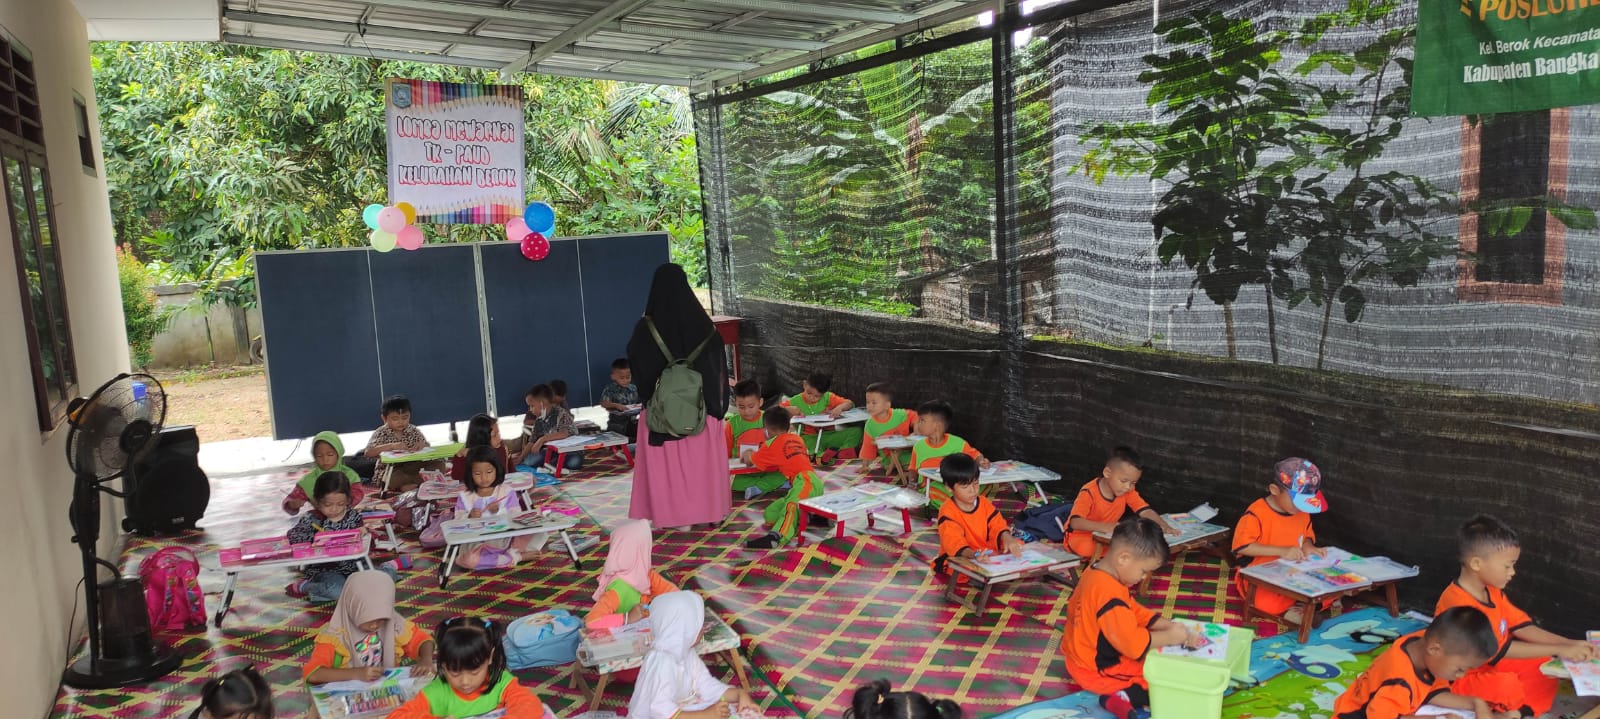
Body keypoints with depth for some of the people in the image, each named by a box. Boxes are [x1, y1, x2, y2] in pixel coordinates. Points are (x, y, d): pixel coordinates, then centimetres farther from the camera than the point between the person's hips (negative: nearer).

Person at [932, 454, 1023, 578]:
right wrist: (973, 554, -52)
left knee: (1017, 545, -11)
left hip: (987, 553, 6)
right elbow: (953, 540, -32)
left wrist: (1007, 538, -31)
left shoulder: (984, 503, 3)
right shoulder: (948, 512, -17)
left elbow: (997, 525, -5)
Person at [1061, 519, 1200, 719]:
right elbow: (1134, 644, -31)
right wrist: (1169, 636, -17)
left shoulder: (1097, 573, 0)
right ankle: (1126, 697, -15)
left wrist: (1168, 625, -2)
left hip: (1086, 655, 10)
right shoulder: (1109, 595, -32)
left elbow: (1133, 611, 9)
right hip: (1098, 670, -10)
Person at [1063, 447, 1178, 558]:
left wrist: (1163, 525, -31)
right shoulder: (1089, 493, -27)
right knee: (1086, 548, -39)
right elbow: (1075, 522, -38)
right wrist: (1104, 527, -51)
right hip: (1081, 535, -5)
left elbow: (1145, 511, -11)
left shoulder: (1128, 491, -7)